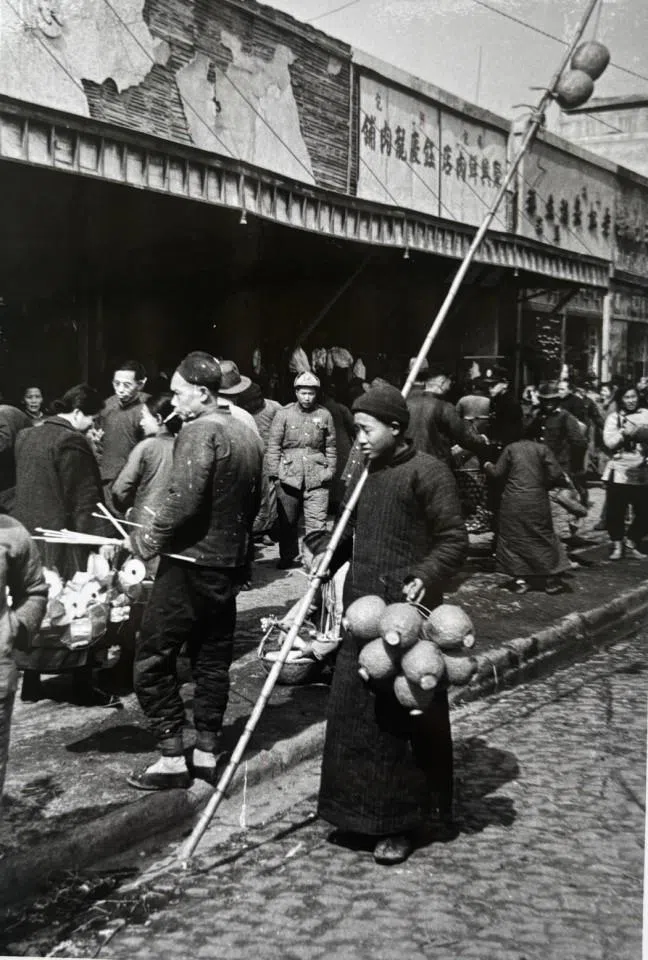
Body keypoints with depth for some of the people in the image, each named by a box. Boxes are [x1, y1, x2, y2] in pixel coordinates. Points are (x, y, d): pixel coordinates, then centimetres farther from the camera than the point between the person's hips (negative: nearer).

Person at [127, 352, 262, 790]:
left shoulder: (199, 431, -15)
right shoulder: (247, 434, 10)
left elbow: (183, 502, -24)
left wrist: (147, 539, -11)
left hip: (191, 562, -8)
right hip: (230, 563, 8)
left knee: (153, 658, 1)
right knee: (213, 659, 14)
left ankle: (172, 758, 3)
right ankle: (206, 752, 20)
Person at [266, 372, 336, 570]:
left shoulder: (324, 415, 5)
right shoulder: (284, 414, 2)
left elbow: (330, 447, 12)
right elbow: (273, 446, 3)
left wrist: (330, 471, 8)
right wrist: (274, 473, -1)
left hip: (317, 478, 0)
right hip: (289, 476, 0)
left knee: (317, 522, -6)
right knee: (287, 521, 10)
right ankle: (287, 558, 24)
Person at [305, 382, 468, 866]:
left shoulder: (427, 471, -10)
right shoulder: (367, 472, 14)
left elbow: (454, 539, -12)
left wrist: (426, 577, -27)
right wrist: (327, 553, 3)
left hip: (406, 609, -8)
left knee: (404, 712, 0)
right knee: (353, 707, 11)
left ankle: (403, 823, 13)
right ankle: (364, 809, 27)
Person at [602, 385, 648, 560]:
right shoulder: (613, 417, 4)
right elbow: (609, 442, -5)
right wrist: (624, 433, -18)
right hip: (618, 471, -1)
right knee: (615, 511, -4)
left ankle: (631, 544, 19)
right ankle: (617, 545, 13)